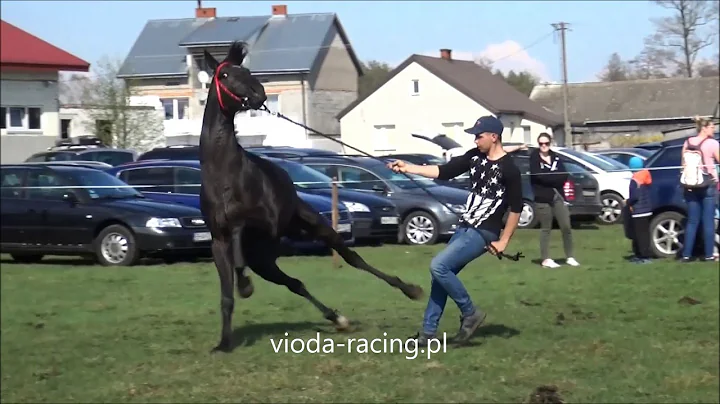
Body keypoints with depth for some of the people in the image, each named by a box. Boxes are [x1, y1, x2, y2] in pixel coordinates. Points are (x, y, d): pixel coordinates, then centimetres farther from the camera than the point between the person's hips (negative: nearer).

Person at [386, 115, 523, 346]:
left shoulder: (508, 169, -15)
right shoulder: (474, 156, 6)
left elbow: (516, 208, -12)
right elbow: (444, 171, 3)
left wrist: (504, 241, -13)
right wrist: (409, 168, -6)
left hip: (483, 233, -8)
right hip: (464, 228, 8)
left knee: (438, 266, -18)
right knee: (442, 274, 7)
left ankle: (470, 313, -3)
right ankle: (428, 333, 14)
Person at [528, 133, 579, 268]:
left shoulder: (555, 157, 11)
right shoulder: (534, 158, -2)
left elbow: (564, 176, 1)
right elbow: (539, 176, -17)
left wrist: (548, 177, -12)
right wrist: (555, 178, -11)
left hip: (558, 196, 4)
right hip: (543, 198, -4)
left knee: (566, 226, 0)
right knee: (546, 229, 2)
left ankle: (569, 257, 11)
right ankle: (546, 259, 9)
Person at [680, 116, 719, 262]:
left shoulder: (687, 143, 7)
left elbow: (683, 164, 10)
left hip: (691, 186, 5)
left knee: (692, 221, 8)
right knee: (708, 221, 1)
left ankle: (686, 254, 5)